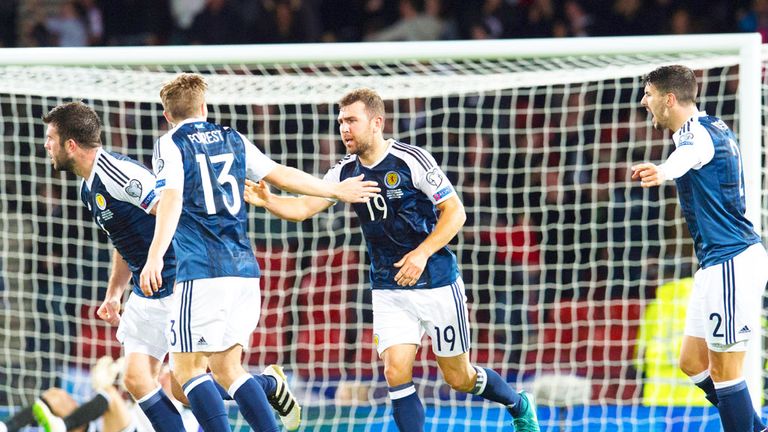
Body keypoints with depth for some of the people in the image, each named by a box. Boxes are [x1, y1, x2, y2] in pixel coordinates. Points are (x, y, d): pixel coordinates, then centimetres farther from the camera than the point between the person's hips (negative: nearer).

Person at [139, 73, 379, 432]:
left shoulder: (170, 145, 0)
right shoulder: (232, 140, 15)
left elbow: (171, 200, -16)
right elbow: (282, 175, 21)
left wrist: (155, 256, -27)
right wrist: (336, 191, 34)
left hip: (202, 273, -6)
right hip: (244, 269, 6)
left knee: (187, 366, -2)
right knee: (226, 368, 13)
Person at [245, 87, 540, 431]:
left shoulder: (411, 160, -15)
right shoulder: (345, 172, 1)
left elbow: (455, 212, -13)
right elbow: (304, 207, -8)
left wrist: (422, 253, -24)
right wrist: (267, 201, -27)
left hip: (437, 284, -4)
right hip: (389, 291, 4)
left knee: (459, 378, 8)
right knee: (396, 374, -13)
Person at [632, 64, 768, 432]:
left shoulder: (697, 132, -18)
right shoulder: (714, 128, 13)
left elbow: (688, 154, -45)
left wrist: (662, 172, -67)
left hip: (731, 263, -10)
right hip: (717, 263, 10)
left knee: (724, 371, -7)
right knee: (693, 364, 13)